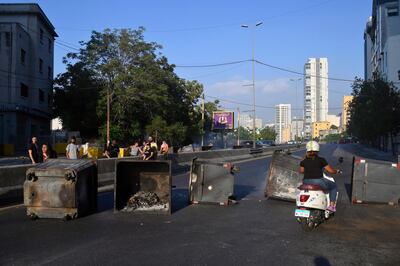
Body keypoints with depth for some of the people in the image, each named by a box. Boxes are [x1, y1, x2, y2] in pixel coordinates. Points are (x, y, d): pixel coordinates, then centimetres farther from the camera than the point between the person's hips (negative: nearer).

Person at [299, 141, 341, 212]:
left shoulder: (304, 161, 2)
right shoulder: (321, 160, -7)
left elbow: (301, 171, 18)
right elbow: (331, 170, -1)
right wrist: (337, 171, 19)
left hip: (306, 182, 4)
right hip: (319, 181, -4)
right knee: (334, 186, 21)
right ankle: (331, 205, 14)